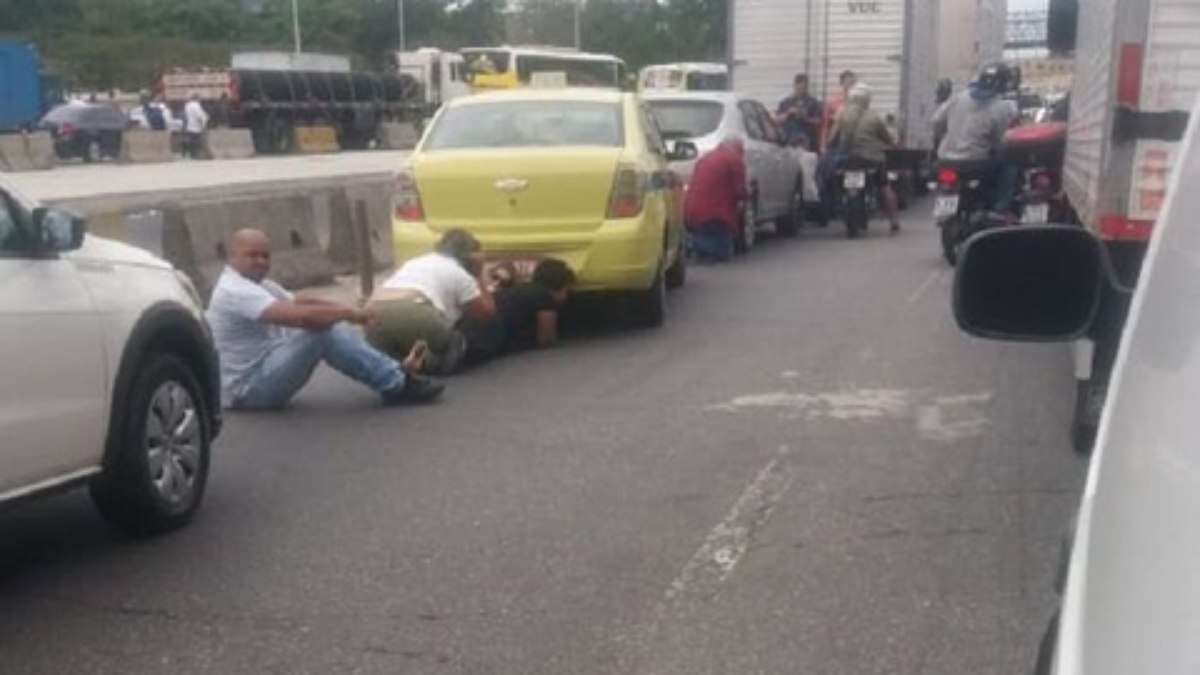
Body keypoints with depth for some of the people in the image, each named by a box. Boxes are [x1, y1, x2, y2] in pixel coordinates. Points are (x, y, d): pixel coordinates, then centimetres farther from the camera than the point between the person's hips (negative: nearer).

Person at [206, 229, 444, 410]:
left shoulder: (258, 285, 14)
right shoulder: (236, 291, -21)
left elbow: (301, 302, 16)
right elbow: (299, 315, -31)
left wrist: (347, 311, 0)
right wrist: (349, 313, -20)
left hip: (264, 370, 10)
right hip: (247, 387, -10)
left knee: (330, 324, 3)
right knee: (322, 329, -24)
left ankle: (394, 373, -3)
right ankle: (398, 385, -20)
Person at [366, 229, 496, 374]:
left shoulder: (417, 262, 35)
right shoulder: (459, 273, 15)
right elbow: (487, 312, 21)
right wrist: (478, 279, 30)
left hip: (374, 315, 6)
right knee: (455, 345, 18)